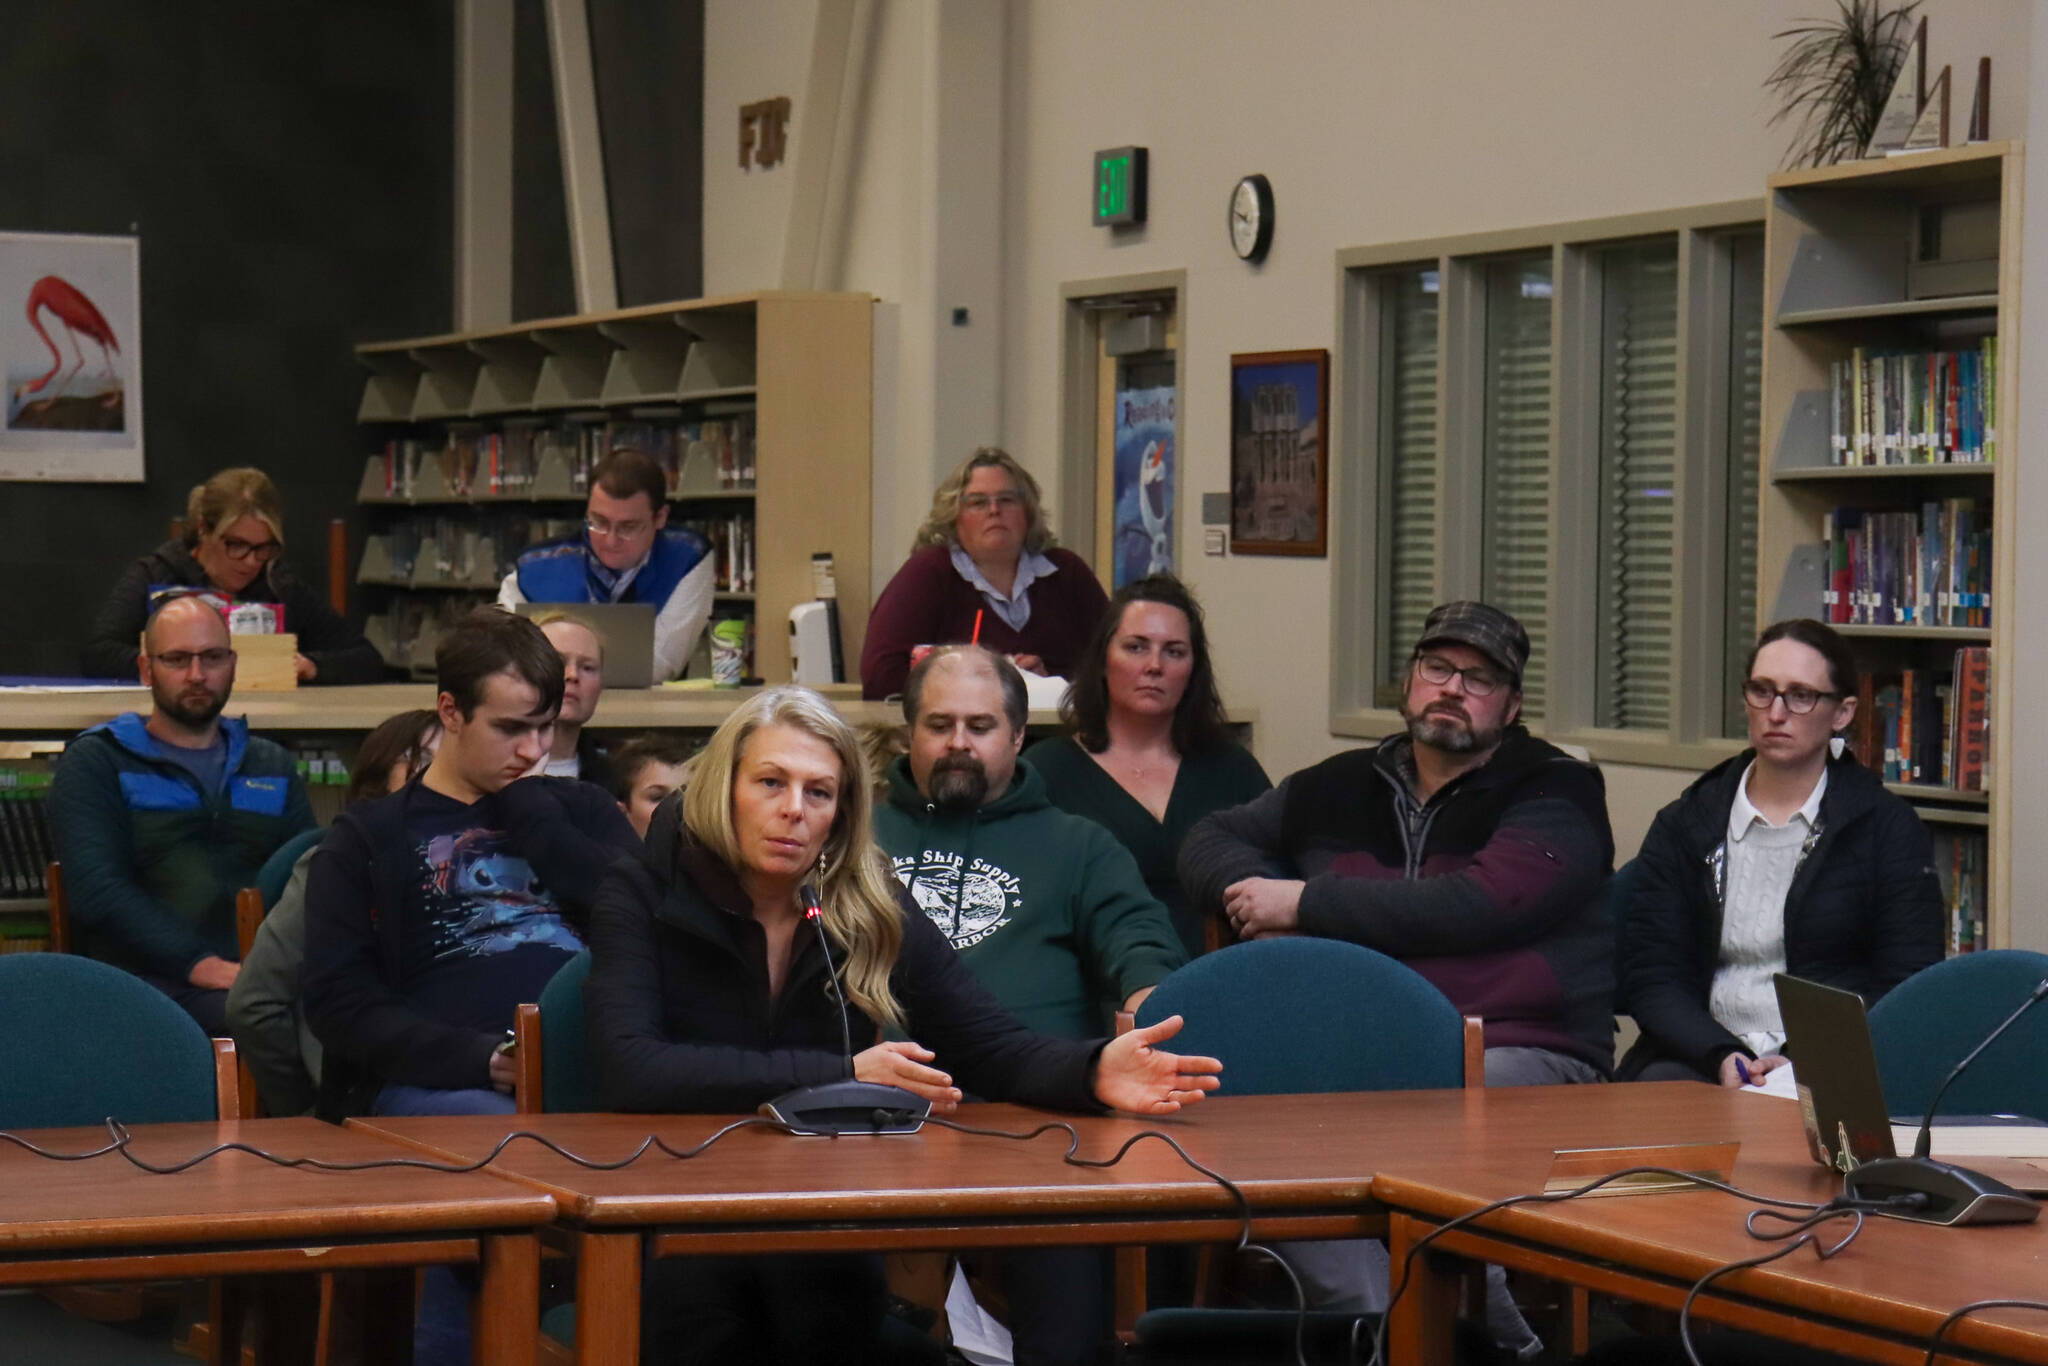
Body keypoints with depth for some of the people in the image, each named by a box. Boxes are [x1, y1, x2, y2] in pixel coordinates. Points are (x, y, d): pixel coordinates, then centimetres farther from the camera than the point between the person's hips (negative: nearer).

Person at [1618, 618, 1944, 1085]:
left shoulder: (1888, 828, 8)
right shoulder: (1683, 827, 14)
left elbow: (1908, 993, 1)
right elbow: (1649, 979, 6)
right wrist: (1722, 1058, -12)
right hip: (1703, 1061, 2)